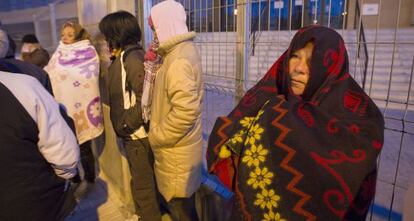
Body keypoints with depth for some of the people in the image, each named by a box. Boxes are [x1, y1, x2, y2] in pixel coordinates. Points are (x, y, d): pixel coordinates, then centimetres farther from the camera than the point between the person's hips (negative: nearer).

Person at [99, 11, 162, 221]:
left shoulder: (132, 57, -19)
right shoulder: (123, 57, 10)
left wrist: (126, 124, -17)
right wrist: (124, 124, 7)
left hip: (137, 132, -9)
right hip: (131, 132, 9)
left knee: (142, 181, 7)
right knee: (141, 178, 24)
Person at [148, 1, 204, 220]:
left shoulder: (179, 59, -24)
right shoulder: (182, 49, 8)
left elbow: (185, 112, -31)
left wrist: (155, 136, -18)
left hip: (176, 149, -9)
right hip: (179, 145, 9)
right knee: (182, 200, 26)